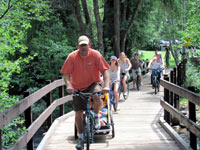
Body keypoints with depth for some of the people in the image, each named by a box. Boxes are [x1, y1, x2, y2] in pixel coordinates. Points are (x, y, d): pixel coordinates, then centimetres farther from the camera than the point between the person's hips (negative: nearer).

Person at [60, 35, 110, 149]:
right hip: (78, 88, 1)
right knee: (78, 113, 3)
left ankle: (96, 116, -2)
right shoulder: (72, 57, -13)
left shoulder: (95, 55, -13)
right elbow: (66, 74, -14)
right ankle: (81, 137, 23)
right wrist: (69, 85, -33)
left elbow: (105, 70, -13)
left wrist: (106, 85, -27)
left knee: (97, 97, -34)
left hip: (93, 84, -1)